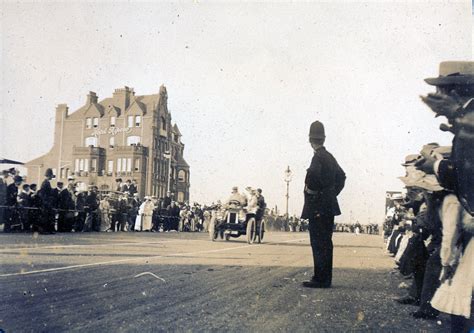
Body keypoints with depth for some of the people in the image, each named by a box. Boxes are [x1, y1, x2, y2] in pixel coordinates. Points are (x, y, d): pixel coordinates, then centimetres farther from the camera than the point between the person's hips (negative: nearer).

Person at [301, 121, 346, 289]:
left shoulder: (318, 157, -14)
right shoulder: (329, 157, 13)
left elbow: (313, 174, -33)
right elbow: (341, 176, 24)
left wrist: (310, 190, -16)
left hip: (318, 207, -9)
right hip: (329, 205, 9)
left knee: (319, 243, -6)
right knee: (325, 243, 12)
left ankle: (320, 279, -3)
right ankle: (325, 278, 19)